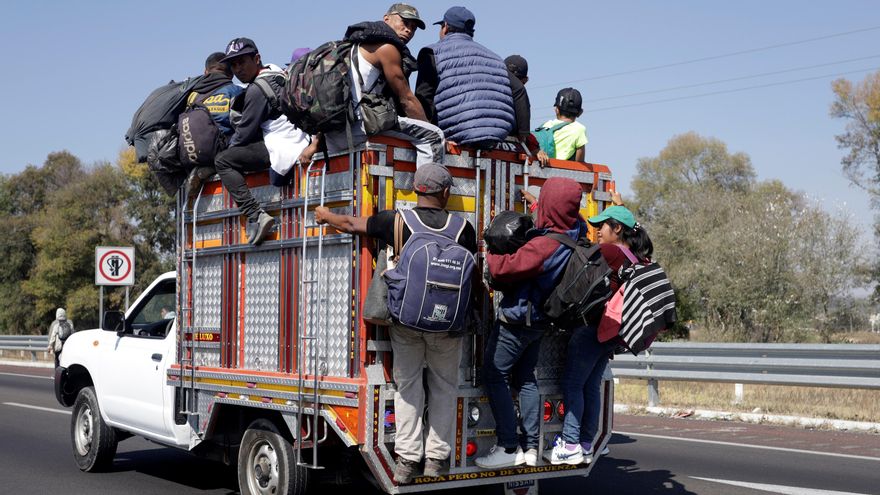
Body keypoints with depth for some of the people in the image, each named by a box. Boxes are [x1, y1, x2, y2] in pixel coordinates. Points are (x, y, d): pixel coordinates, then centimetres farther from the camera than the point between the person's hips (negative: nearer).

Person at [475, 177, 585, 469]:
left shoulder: (544, 246, -29)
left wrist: (491, 255, -8)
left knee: (494, 377, 0)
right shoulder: (574, 234, -3)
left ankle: (509, 448, 0)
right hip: (539, 321, 9)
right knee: (525, 379, 16)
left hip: (517, 319, -9)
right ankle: (531, 448, 19)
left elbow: (503, 270, -25)